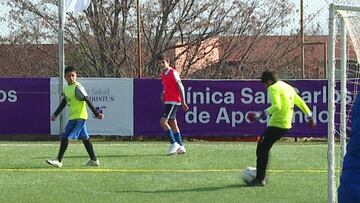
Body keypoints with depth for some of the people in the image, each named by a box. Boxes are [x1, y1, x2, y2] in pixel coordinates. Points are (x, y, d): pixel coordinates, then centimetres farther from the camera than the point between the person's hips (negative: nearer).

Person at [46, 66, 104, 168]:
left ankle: (59, 161, -11)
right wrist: (55, 114, 21)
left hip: (79, 117, -9)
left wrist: (96, 113, -22)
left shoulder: (78, 87, -16)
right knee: (85, 138, 15)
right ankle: (94, 160, 23)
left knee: (65, 137, -12)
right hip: (73, 117, 9)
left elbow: (87, 101, -19)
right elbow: (64, 102, 22)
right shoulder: (66, 88, 10)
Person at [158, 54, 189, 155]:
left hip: (173, 101, -9)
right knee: (173, 123, 10)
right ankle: (180, 146, 14)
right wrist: (163, 94, 6)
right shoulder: (163, 74, 15)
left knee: (163, 121, -16)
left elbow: (181, 87, -13)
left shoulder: (173, 72, -10)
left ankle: (174, 143, -12)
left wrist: (183, 102, -16)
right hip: (168, 101, 9)